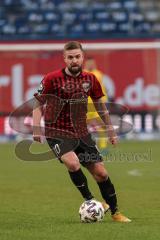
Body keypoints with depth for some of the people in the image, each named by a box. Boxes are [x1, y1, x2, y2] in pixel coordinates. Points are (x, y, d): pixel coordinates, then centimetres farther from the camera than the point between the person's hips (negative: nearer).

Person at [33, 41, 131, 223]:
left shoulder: (90, 79, 2)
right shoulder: (52, 79, -12)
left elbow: (100, 105, 15)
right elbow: (38, 104, -5)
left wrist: (110, 130, 18)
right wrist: (36, 128, -18)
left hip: (81, 133, 4)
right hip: (57, 133, -4)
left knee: (100, 172, 3)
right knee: (73, 163, -31)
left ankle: (115, 212, 19)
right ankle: (90, 201, -11)